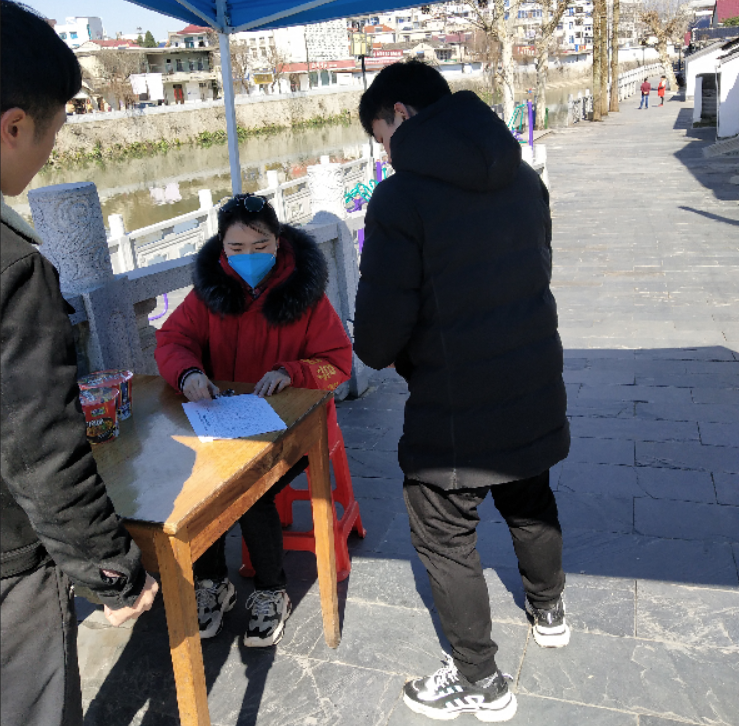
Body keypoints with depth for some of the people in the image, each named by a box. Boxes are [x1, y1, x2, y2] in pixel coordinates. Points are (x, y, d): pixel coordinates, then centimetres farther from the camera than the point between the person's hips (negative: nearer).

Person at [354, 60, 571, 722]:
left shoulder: (401, 198, -19)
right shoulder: (524, 179, 2)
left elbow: (380, 327, -19)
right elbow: (533, 276, 10)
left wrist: (383, 356, 5)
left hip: (456, 410, -7)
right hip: (535, 391, 7)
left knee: (444, 539, 12)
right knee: (530, 502, 28)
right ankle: (548, 612, 54)